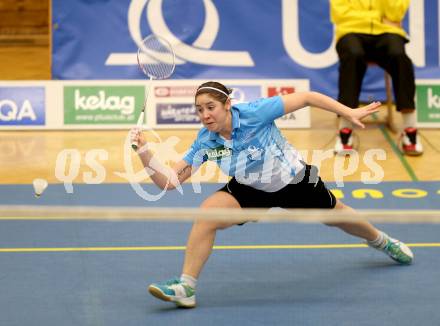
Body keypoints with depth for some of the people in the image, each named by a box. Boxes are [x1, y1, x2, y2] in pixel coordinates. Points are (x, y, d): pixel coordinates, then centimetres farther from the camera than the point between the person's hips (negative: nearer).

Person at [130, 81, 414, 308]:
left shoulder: (255, 113, -33)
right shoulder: (204, 143, -21)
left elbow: (306, 97, -26)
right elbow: (169, 180, -24)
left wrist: (349, 113, -31)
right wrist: (144, 153, -38)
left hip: (295, 180, -2)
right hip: (252, 190, 2)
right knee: (207, 213, -24)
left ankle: (381, 240, 56)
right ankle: (186, 287, -16)